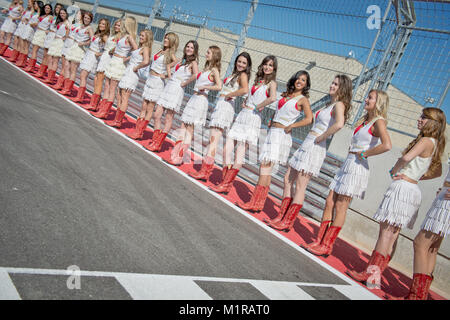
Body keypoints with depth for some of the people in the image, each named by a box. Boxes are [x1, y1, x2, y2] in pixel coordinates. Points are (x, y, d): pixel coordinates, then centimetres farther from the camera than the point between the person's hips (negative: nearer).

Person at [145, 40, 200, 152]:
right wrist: (169, 75, 14)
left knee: (169, 118, -3)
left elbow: (195, 75, -24)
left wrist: (184, 83, -14)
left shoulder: (193, 62, -4)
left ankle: (158, 144, 1)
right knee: (157, 115, 2)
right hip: (168, 87, 8)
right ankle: (154, 141, 9)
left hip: (177, 90, -8)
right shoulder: (183, 60, 19)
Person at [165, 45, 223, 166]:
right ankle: (175, 153, 9)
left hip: (201, 99, -8)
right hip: (194, 97, 8)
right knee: (183, 125, 6)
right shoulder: (206, 68, 16)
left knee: (190, 127, -4)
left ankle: (180, 157, 1)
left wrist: (204, 87, -15)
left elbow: (219, 86, -21)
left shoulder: (214, 70, -9)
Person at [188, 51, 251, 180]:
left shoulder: (243, 75, -5)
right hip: (220, 105, 9)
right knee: (212, 139, 10)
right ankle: (205, 169, 14)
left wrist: (228, 95, -14)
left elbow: (245, 90, -24)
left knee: (214, 139, -13)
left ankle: (205, 172, -16)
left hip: (226, 106, -9)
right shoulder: (234, 74, 22)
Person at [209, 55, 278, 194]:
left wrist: (257, 107, -12)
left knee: (240, 149, -8)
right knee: (228, 145, -1)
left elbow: (273, 98, -22)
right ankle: (226, 181, 2)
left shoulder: (271, 83, -3)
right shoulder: (258, 80, 20)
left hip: (253, 117, -8)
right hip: (243, 115, 8)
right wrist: (244, 103, 12)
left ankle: (226, 184, -6)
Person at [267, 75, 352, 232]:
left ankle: (288, 222, 1)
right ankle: (281, 217, 15)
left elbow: (339, 124, -30)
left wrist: (320, 138, -20)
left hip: (315, 147, -10)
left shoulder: (339, 105, -10)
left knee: (300, 186, -6)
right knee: (288, 179, 10)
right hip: (306, 145, 10)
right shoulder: (329, 104, 19)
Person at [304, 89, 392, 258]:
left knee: (340, 207, -4)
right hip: (348, 164, 9)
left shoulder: (378, 122, -10)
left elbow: (387, 145, -26)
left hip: (358, 167, -9)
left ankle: (327, 246, 3)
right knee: (329, 202, 6)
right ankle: (320, 241, 11)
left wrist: (365, 153, -16)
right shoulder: (364, 120, 17)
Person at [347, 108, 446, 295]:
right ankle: (376, 272, 13)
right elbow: (437, 172, 25)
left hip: (403, 188, -10)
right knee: (392, 234, 9)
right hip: (413, 189, 10)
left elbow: (406, 157, -27)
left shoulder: (426, 141, -11)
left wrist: (394, 171, -8)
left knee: (386, 231, -9)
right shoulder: (434, 145, 17)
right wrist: (413, 176, 13)